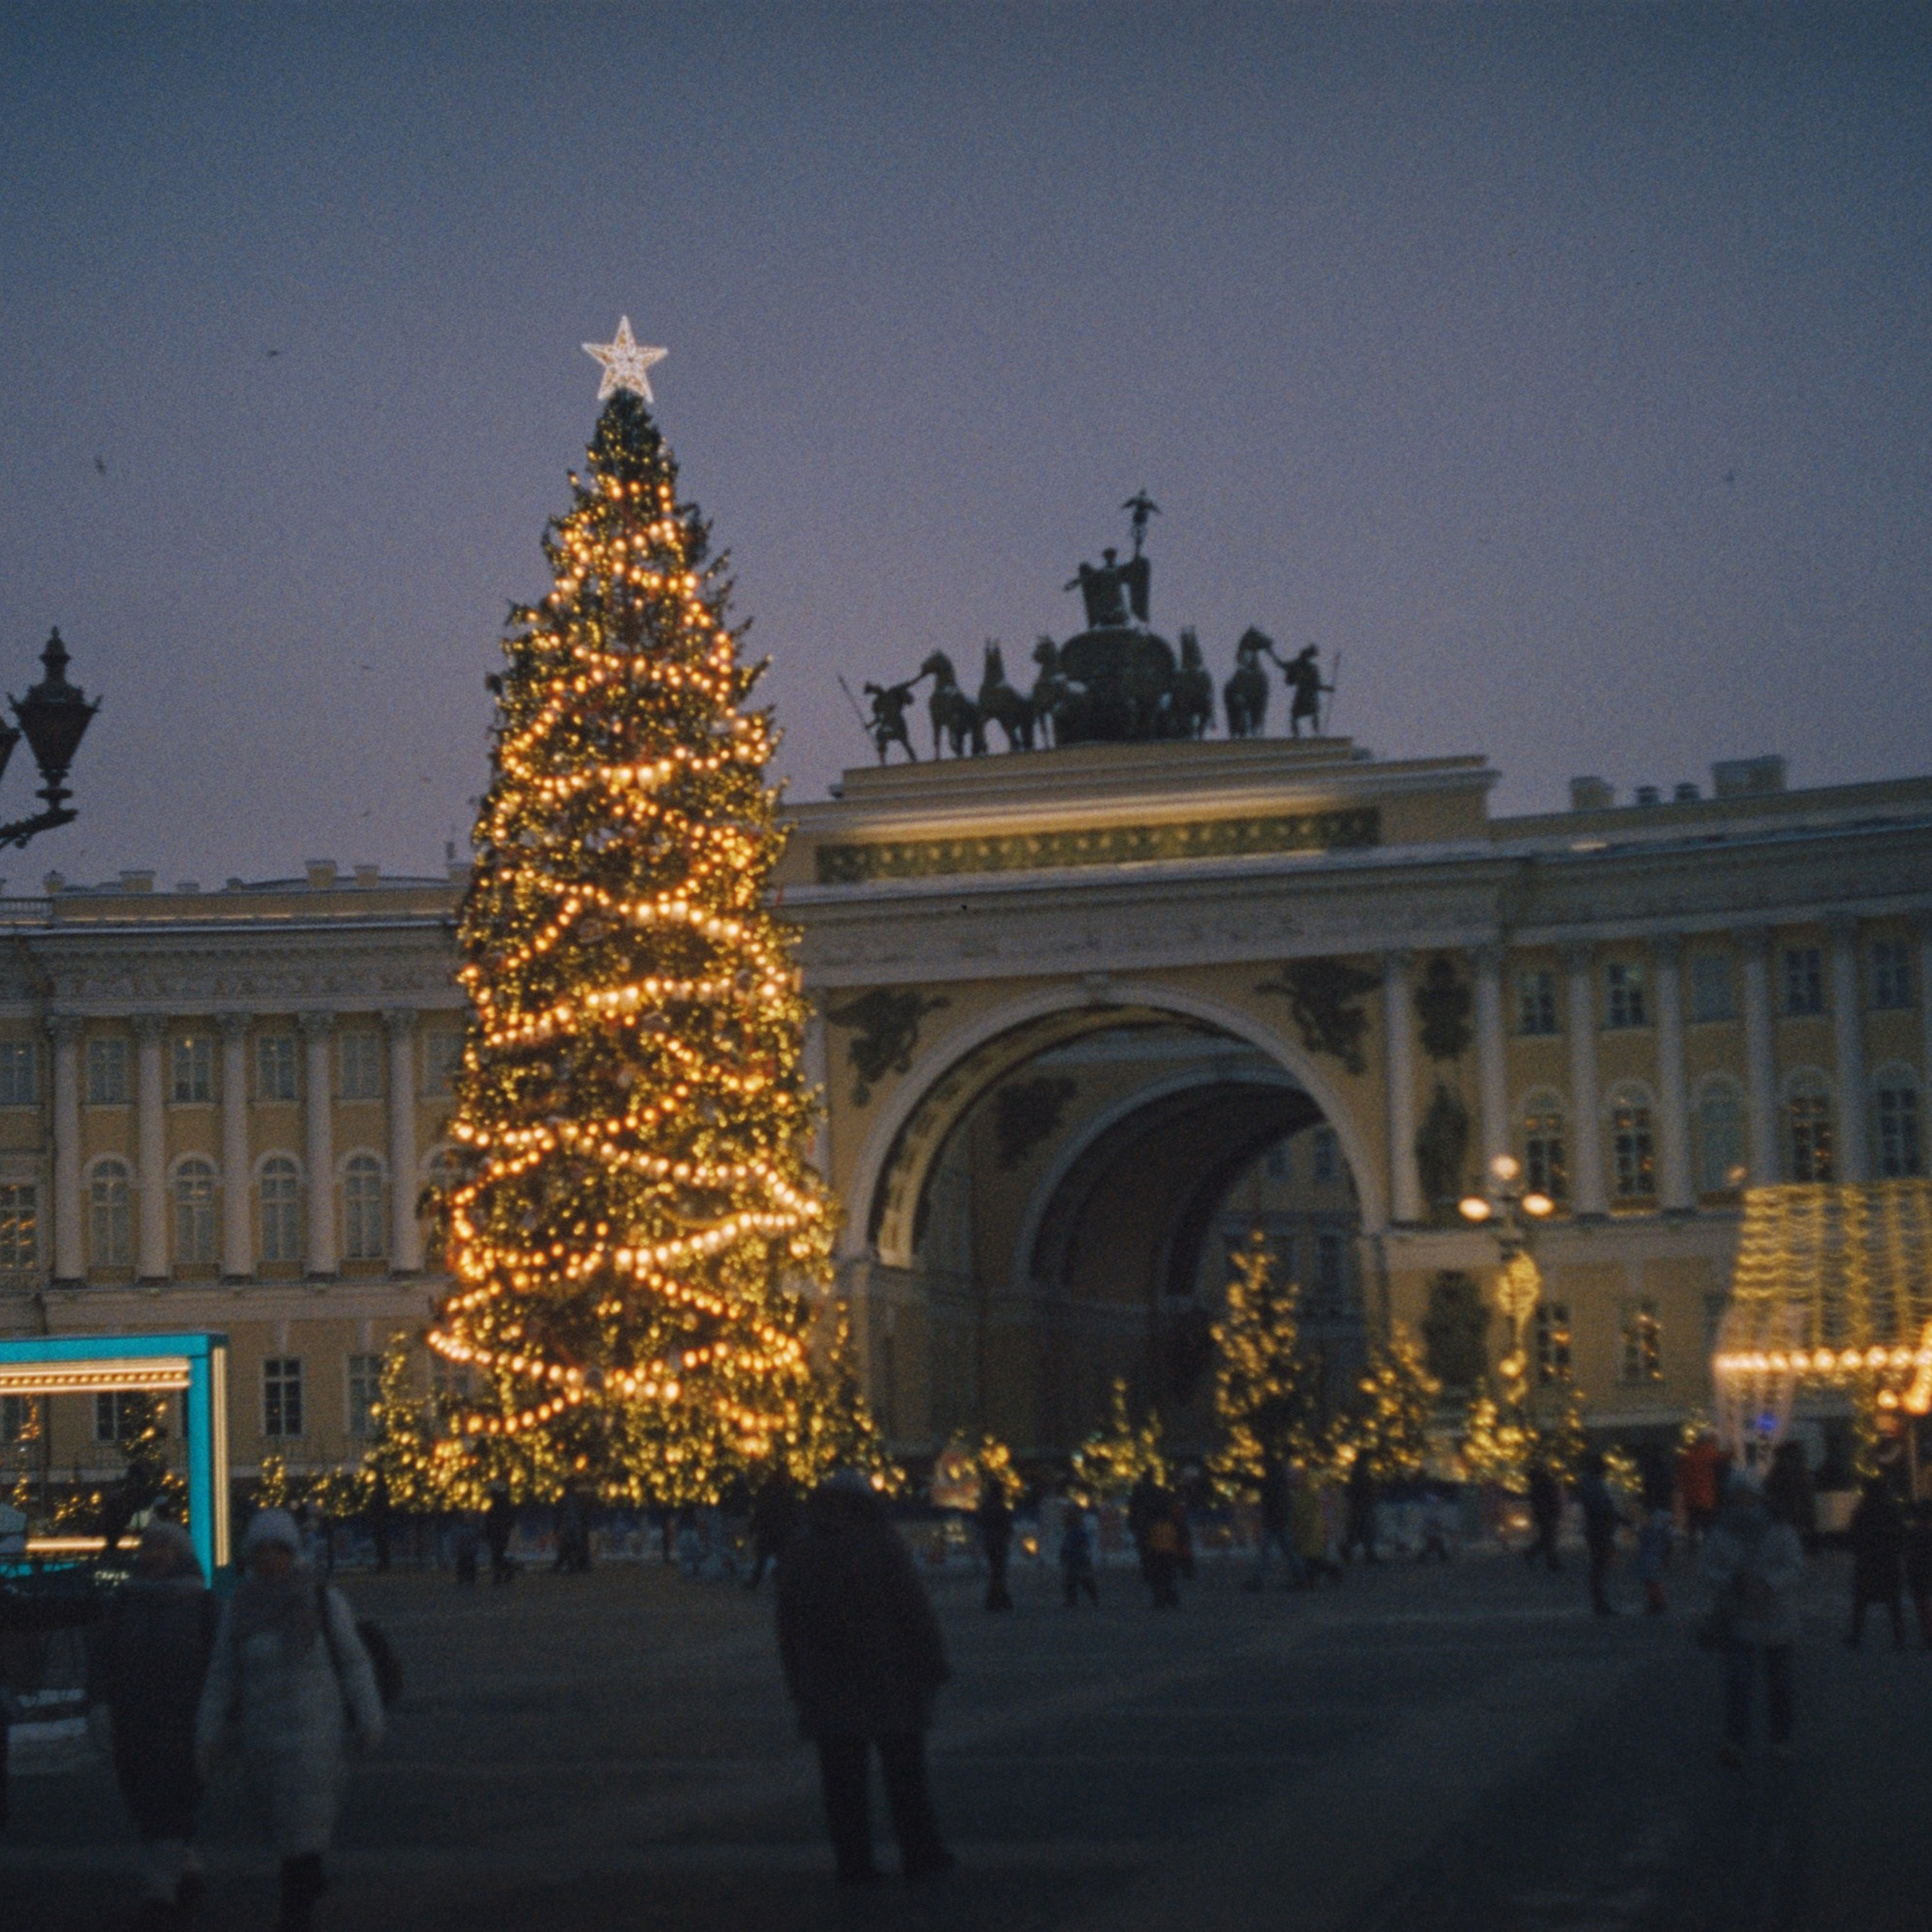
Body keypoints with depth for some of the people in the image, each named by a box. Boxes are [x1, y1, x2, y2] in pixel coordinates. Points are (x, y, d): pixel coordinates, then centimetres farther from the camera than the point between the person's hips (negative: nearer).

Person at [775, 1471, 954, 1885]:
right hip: (890, 1682, -2)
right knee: (905, 1774, 8)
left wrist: (800, 1687, 13)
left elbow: (789, 1630, 8)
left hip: (828, 1692, 2)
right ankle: (920, 1855, 10)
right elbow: (917, 1613, -8)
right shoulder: (884, 1548, -8)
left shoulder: (796, 1556, 4)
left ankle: (854, 1864, 3)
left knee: (843, 1781, 5)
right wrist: (933, 1668, 0)